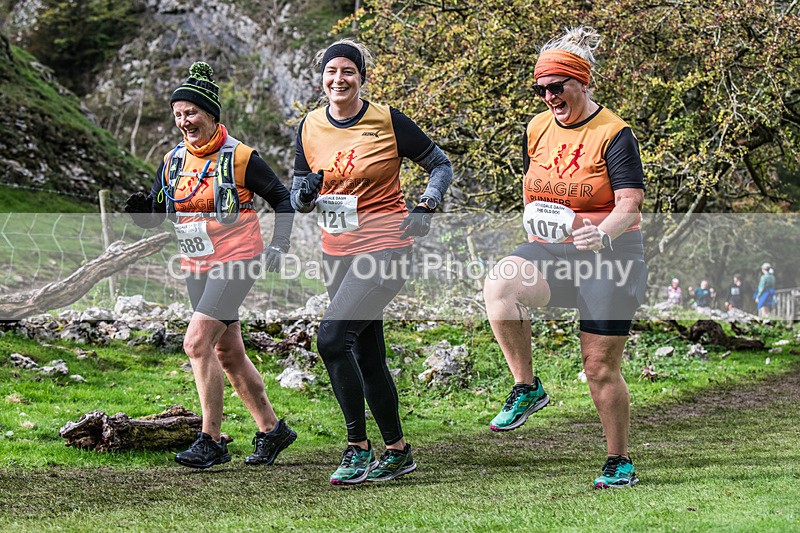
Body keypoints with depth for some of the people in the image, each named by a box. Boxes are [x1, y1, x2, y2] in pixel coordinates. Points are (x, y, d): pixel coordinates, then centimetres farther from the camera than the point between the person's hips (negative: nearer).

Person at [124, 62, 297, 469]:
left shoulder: (239, 157, -10)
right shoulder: (173, 160, 7)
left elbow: (281, 198, -1)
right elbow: (155, 216, 9)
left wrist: (278, 246, -11)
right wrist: (141, 209, -14)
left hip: (236, 262, -7)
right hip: (197, 267, 7)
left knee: (197, 342, -18)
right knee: (227, 353, 12)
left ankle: (212, 441, -13)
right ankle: (271, 429, 26)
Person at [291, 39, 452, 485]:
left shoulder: (389, 121, -7)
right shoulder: (310, 129, 5)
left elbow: (441, 166, 3)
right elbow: (298, 199, 12)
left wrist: (427, 207, -13)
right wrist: (307, 194, -11)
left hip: (385, 248, -6)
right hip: (337, 252, 6)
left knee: (333, 338, -20)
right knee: (368, 356, 11)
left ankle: (358, 447, -9)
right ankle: (398, 450, 24)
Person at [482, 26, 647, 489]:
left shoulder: (614, 134, -9)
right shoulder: (537, 130, 7)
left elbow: (630, 204, -18)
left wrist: (603, 232, -36)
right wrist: (536, 218, 7)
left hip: (610, 254, -4)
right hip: (550, 251, 4)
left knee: (601, 366, -3)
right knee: (499, 285, -29)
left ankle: (620, 461, 16)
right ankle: (527, 387, -15)